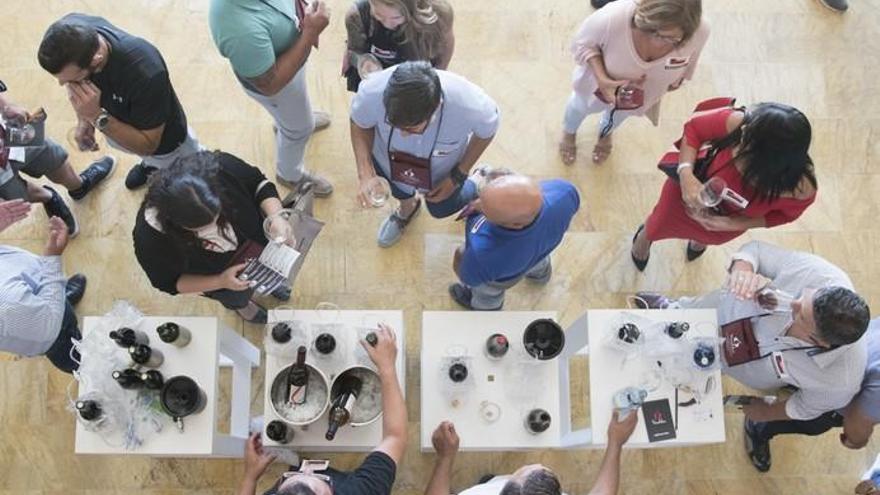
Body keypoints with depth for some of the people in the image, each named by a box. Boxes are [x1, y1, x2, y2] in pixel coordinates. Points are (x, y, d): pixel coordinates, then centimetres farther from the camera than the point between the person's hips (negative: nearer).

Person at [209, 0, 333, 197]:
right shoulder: (242, 28, -46)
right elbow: (271, 84, -32)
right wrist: (310, 34, -36)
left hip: (285, 47, 6)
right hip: (277, 80, -6)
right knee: (298, 128, 20)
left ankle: (288, 117, 68)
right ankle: (290, 175, 49)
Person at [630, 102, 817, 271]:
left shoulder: (801, 188, -40)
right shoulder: (736, 123, -44)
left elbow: (785, 214, -15)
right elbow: (693, 127, -23)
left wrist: (730, 225, -22)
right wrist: (686, 175, -37)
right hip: (691, 187, -1)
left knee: (709, 236, 38)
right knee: (660, 225, 31)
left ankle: (700, 239, 76)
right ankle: (645, 237, 69)